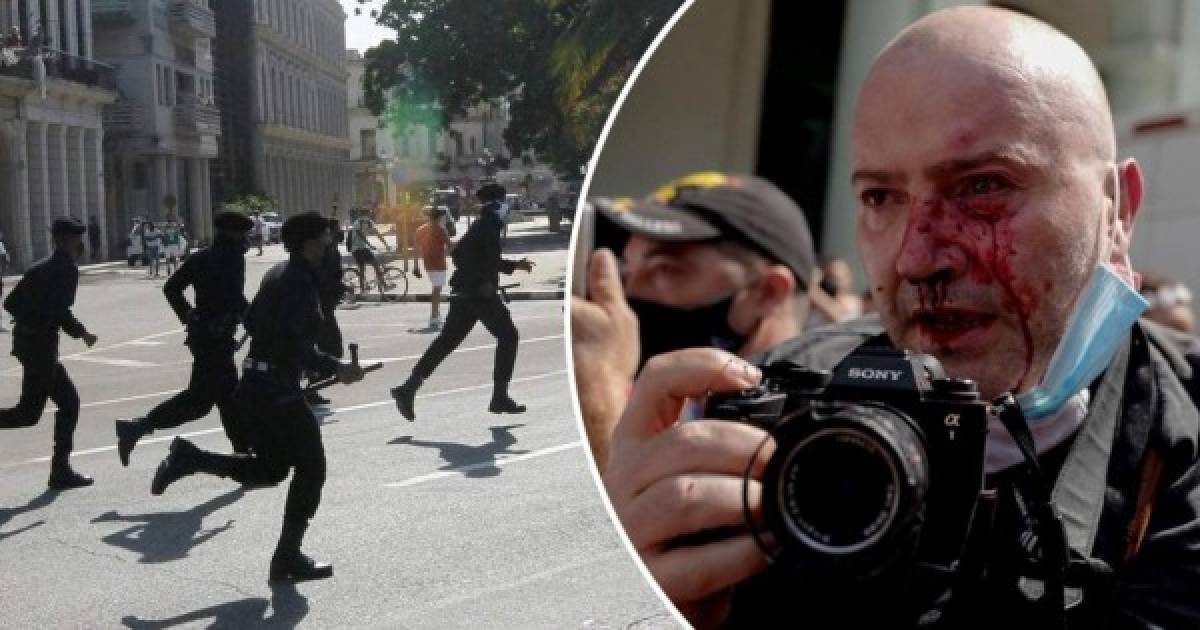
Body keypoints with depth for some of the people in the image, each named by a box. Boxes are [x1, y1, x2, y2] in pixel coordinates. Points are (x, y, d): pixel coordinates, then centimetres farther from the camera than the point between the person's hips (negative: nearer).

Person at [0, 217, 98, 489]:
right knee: (29, 413, -3)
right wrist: (82, 333, -10)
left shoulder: (40, 267, 16)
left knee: (69, 401, 11)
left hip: (26, 341, 9)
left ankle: (61, 470, 11)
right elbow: (60, 310, -23)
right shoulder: (67, 269, -11)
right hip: (41, 346, -9)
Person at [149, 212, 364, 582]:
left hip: (254, 383, 9)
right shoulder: (300, 282, -17)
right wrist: (335, 368, -20)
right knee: (311, 467, 2)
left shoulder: (277, 274, 13)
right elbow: (295, 344, -26)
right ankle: (288, 558, 6)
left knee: (270, 468, 19)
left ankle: (191, 459, 5)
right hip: (279, 389, -9)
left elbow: (251, 322, 23)